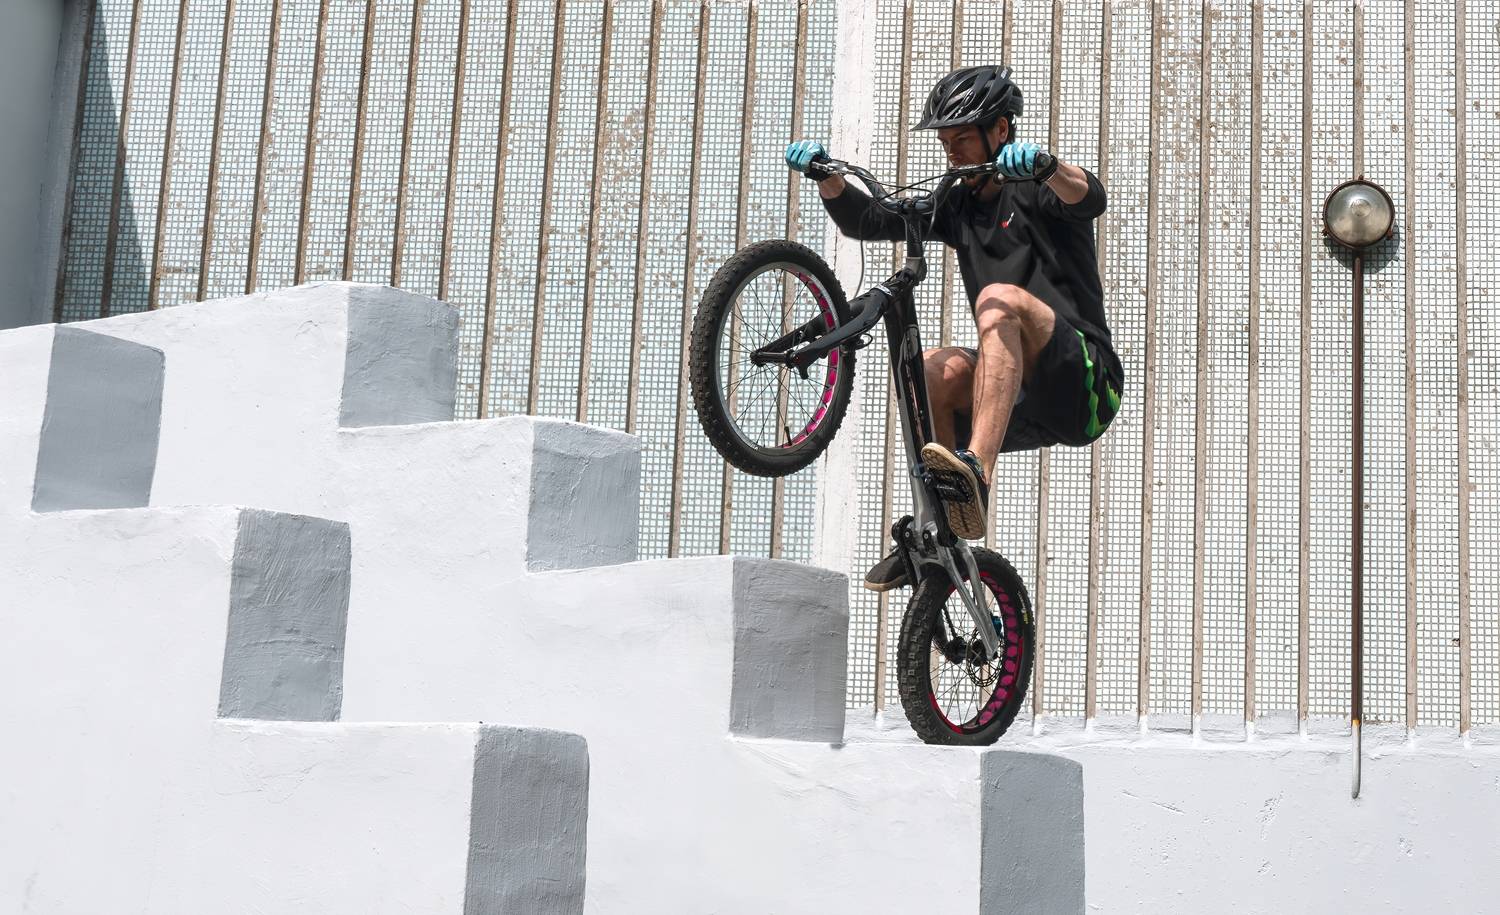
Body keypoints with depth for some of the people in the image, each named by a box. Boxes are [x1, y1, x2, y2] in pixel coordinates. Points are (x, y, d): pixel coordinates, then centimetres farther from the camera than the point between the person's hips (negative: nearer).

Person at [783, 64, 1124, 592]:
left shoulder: (1037, 192, -2)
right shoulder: (958, 205, 16)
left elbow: (1089, 199, -25)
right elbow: (866, 221, 8)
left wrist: (1046, 166, -46)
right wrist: (827, 176, -10)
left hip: (1086, 387, -6)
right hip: (1024, 405, 6)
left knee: (1000, 299, -31)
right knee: (932, 369, -22)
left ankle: (976, 471, -48)